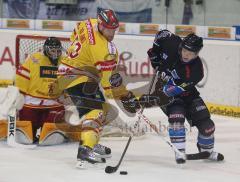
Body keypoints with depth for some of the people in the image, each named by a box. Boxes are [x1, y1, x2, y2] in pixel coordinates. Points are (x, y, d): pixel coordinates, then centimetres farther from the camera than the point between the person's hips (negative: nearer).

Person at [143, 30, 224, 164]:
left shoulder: (196, 70, -31)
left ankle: (207, 150, 24)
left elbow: (175, 90, -34)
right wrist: (155, 52, -6)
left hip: (186, 93, 0)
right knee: (176, 116, -26)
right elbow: (162, 33, 0)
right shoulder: (172, 43, -24)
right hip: (164, 85, 0)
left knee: (205, 122, -4)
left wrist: (156, 97, -38)